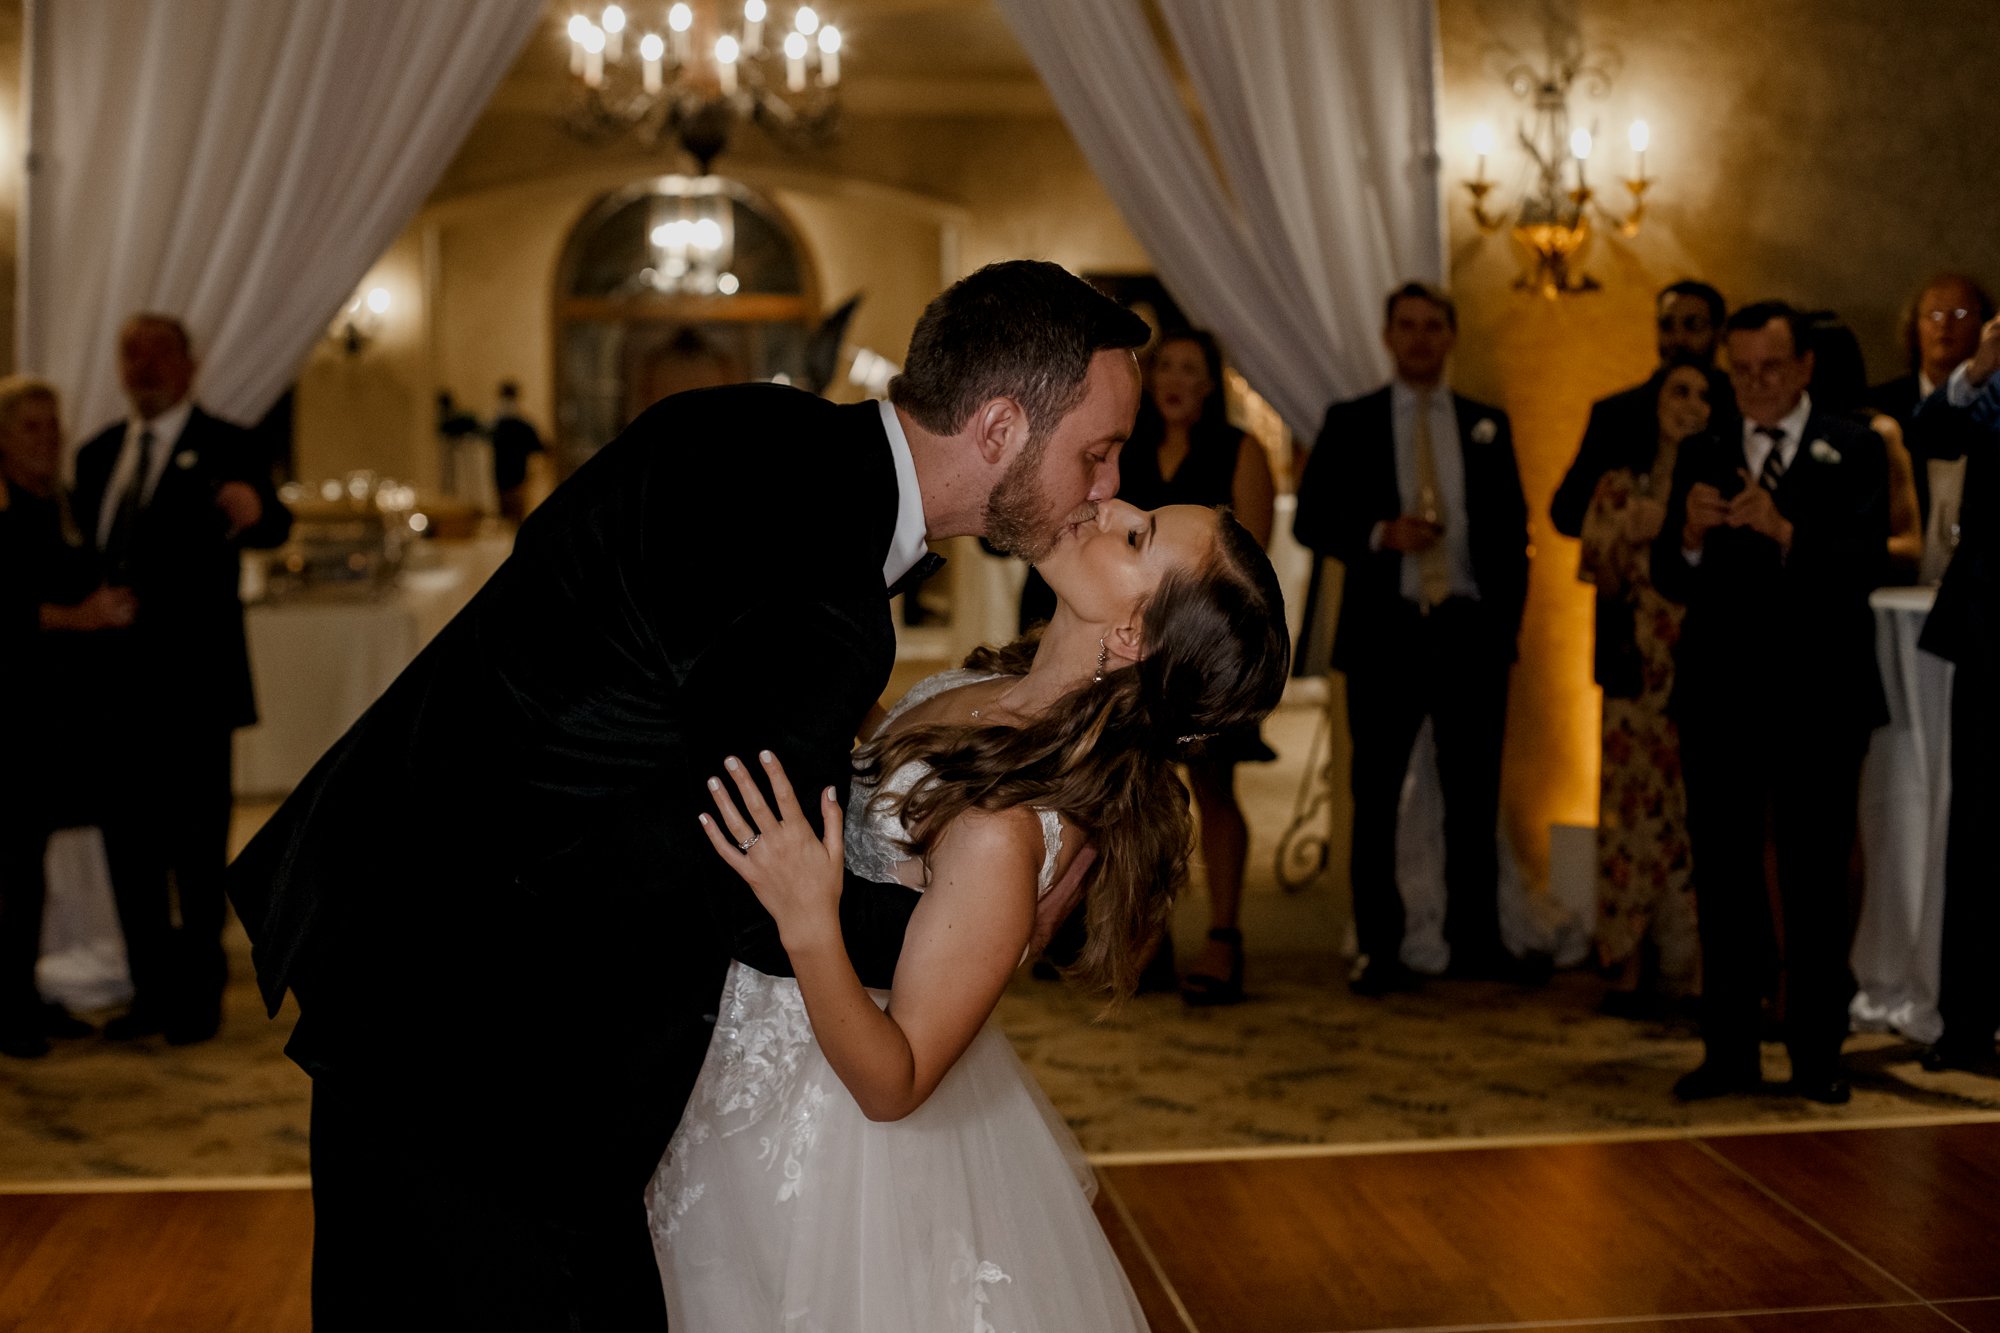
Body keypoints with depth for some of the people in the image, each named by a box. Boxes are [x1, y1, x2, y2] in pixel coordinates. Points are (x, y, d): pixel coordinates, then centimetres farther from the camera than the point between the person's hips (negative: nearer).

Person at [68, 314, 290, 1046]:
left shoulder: (223, 447, -3)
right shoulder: (98, 454, 14)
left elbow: (272, 526, -20)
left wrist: (255, 509, -41)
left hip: (193, 680, -5)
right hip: (116, 679, 5)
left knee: (198, 842, 2)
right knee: (129, 836, 11)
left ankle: (199, 994, 13)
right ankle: (152, 990, 22)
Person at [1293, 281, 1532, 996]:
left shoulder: (1488, 424, 11)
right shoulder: (1350, 422, 5)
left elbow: (1512, 526, 11)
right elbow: (1310, 520, 1)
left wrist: (1508, 616, 3)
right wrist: (1380, 534, -15)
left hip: (1471, 628, 2)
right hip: (1385, 629, -1)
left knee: (1474, 792, 5)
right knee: (1377, 796, 2)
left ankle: (1475, 940, 13)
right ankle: (1379, 949, 8)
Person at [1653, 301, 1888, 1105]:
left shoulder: (1852, 451, 2)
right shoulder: (1702, 457, 10)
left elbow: (1864, 568, -11)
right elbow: (1671, 584, 4)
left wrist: (1784, 530, -26)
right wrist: (1689, 537, -17)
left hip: (1819, 698, -3)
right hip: (1720, 698, 3)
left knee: (1815, 880, 1)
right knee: (1723, 879, 6)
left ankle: (1816, 1057, 9)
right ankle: (1729, 1053, 14)